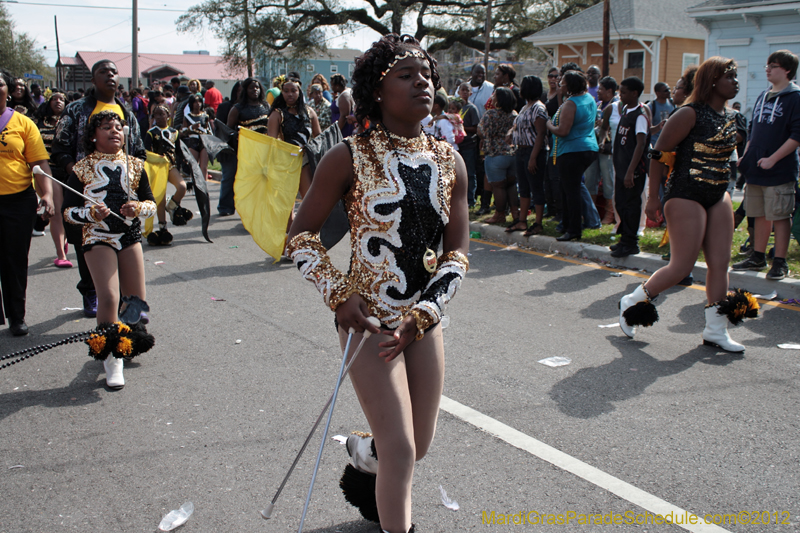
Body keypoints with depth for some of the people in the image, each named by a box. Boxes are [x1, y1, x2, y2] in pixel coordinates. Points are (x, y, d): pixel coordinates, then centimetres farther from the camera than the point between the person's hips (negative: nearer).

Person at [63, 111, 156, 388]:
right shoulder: (82, 168, -1)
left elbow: (151, 203, 10)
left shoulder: (134, 165, 7)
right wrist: (91, 213, -19)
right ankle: (111, 359, -2)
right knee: (109, 298, -17)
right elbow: (68, 211, 0)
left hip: (130, 236, 4)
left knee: (136, 302, 5)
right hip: (98, 237, -3)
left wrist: (137, 207, -12)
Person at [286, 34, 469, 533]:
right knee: (401, 450, -5)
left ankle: (363, 459, 52)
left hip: (425, 318, 5)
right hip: (368, 319, -5)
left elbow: (457, 253, 0)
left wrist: (419, 315, -12)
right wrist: (339, 295, -13)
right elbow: (302, 234, -3)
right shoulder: (350, 158, -11)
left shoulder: (450, 162, 1)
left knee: (420, 444, 19)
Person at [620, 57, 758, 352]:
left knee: (720, 263, 4)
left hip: (718, 195, 8)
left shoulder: (729, 116, 11)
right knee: (682, 266, -5)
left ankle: (715, 330, 13)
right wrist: (653, 197, -12)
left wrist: (722, 188, 18)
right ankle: (631, 303, 15)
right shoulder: (690, 114, -13)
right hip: (685, 195, -8)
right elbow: (659, 153, -12)